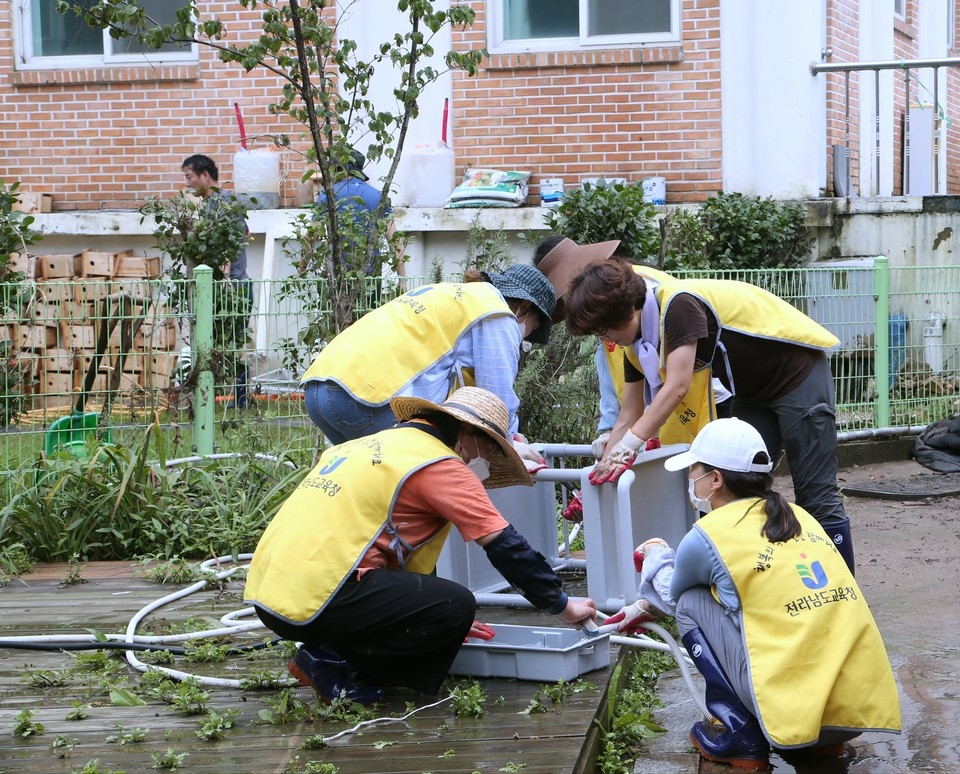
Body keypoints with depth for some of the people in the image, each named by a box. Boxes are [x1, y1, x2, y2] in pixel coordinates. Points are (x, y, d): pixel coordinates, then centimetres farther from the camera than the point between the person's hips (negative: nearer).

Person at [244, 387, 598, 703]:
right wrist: (563, 606, 8)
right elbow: (504, 545, -4)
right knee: (458, 606, -8)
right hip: (314, 600, -9)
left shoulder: (372, 445, 24)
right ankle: (332, 660, -7)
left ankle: (327, 652, 8)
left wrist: (439, 616, 35)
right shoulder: (440, 464, -3)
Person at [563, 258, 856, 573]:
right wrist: (601, 474, 0)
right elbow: (628, 418, 4)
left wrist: (628, 446, -37)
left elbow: (677, 387, -34)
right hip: (753, 391, 9)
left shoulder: (678, 304, -28)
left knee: (816, 497, -6)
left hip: (799, 372, -9)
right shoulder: (638, 346, -1)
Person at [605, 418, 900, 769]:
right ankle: (822, 742, 20)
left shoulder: (707, 535, 0)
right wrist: (646, 609, 48)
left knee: (691, 604, 13)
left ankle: (741, 739, 9)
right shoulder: (797, 516, 19)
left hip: (800, 711, -6)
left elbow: (674, 595, 24)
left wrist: (656, 556, 47)